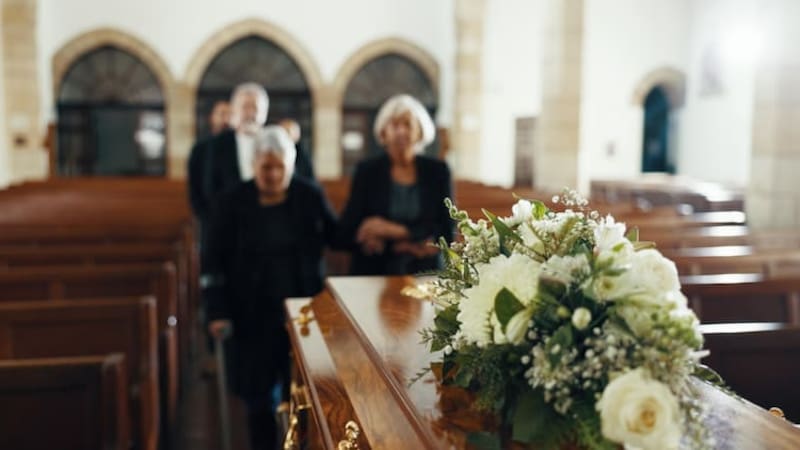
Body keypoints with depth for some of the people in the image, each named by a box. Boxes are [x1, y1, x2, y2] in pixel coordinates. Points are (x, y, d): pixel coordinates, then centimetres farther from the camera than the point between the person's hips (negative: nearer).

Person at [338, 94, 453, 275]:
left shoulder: (438, 171, 8)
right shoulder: (367, 170, 5)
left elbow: (446, 231, 3)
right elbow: (347, 231, -3)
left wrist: (395, 231, -10)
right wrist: (414, 244, -10)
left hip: (425, 275, 1)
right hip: (373, 274, 0)